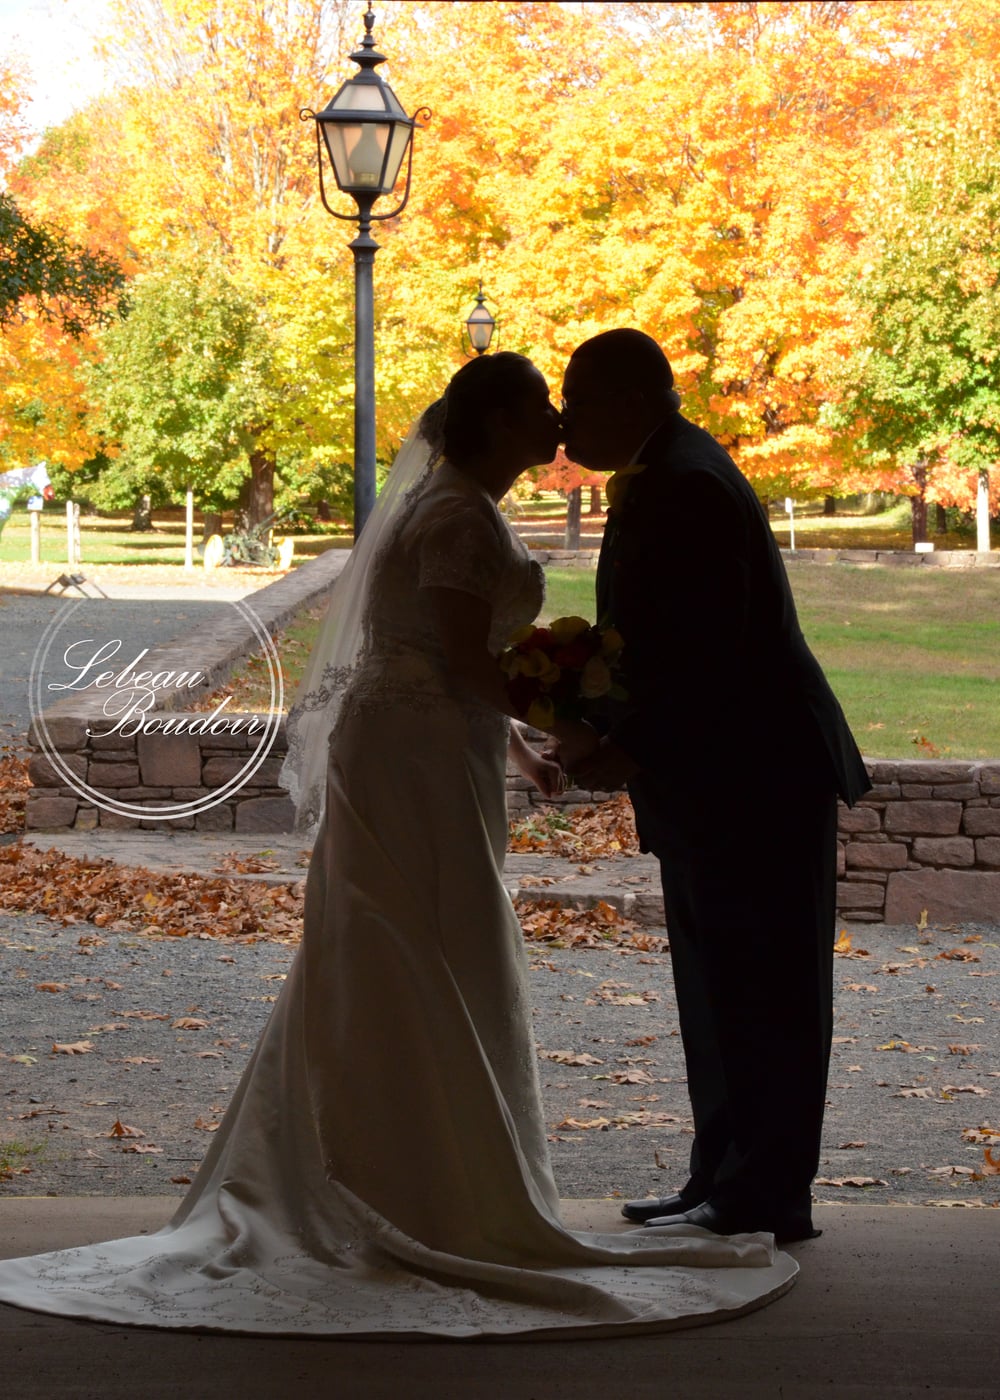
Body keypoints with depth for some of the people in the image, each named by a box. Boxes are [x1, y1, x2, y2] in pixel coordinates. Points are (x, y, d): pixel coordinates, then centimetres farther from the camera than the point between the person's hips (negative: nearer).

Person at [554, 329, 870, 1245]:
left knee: (760, 989, -3)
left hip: (754, 780, -11)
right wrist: (612, 736, 10)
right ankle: (725, 1181, 24)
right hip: (717, 785, 11)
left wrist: (631, 754, -22)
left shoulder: (685, 489, -19)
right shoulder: (666, 474, 13)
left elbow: (706, 649, -25)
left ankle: (767, 1197, 4)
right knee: (719, 988, 15)